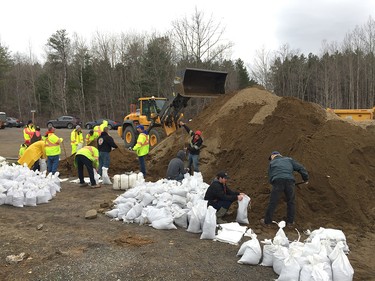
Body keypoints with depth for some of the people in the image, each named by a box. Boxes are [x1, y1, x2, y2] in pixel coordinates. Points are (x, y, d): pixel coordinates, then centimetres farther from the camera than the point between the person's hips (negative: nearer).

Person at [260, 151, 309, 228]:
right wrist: (306, 178, 28)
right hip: (289, 181, 1)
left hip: (277, 181, -1)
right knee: (290, 202, 18)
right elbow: (300, 168, 19)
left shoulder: (271, 163, 26)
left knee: (273, 202, 7)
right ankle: (290, 222, 24)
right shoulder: (289, 160, 28)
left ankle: (267, 221, 16)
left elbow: (270, 178, 19)